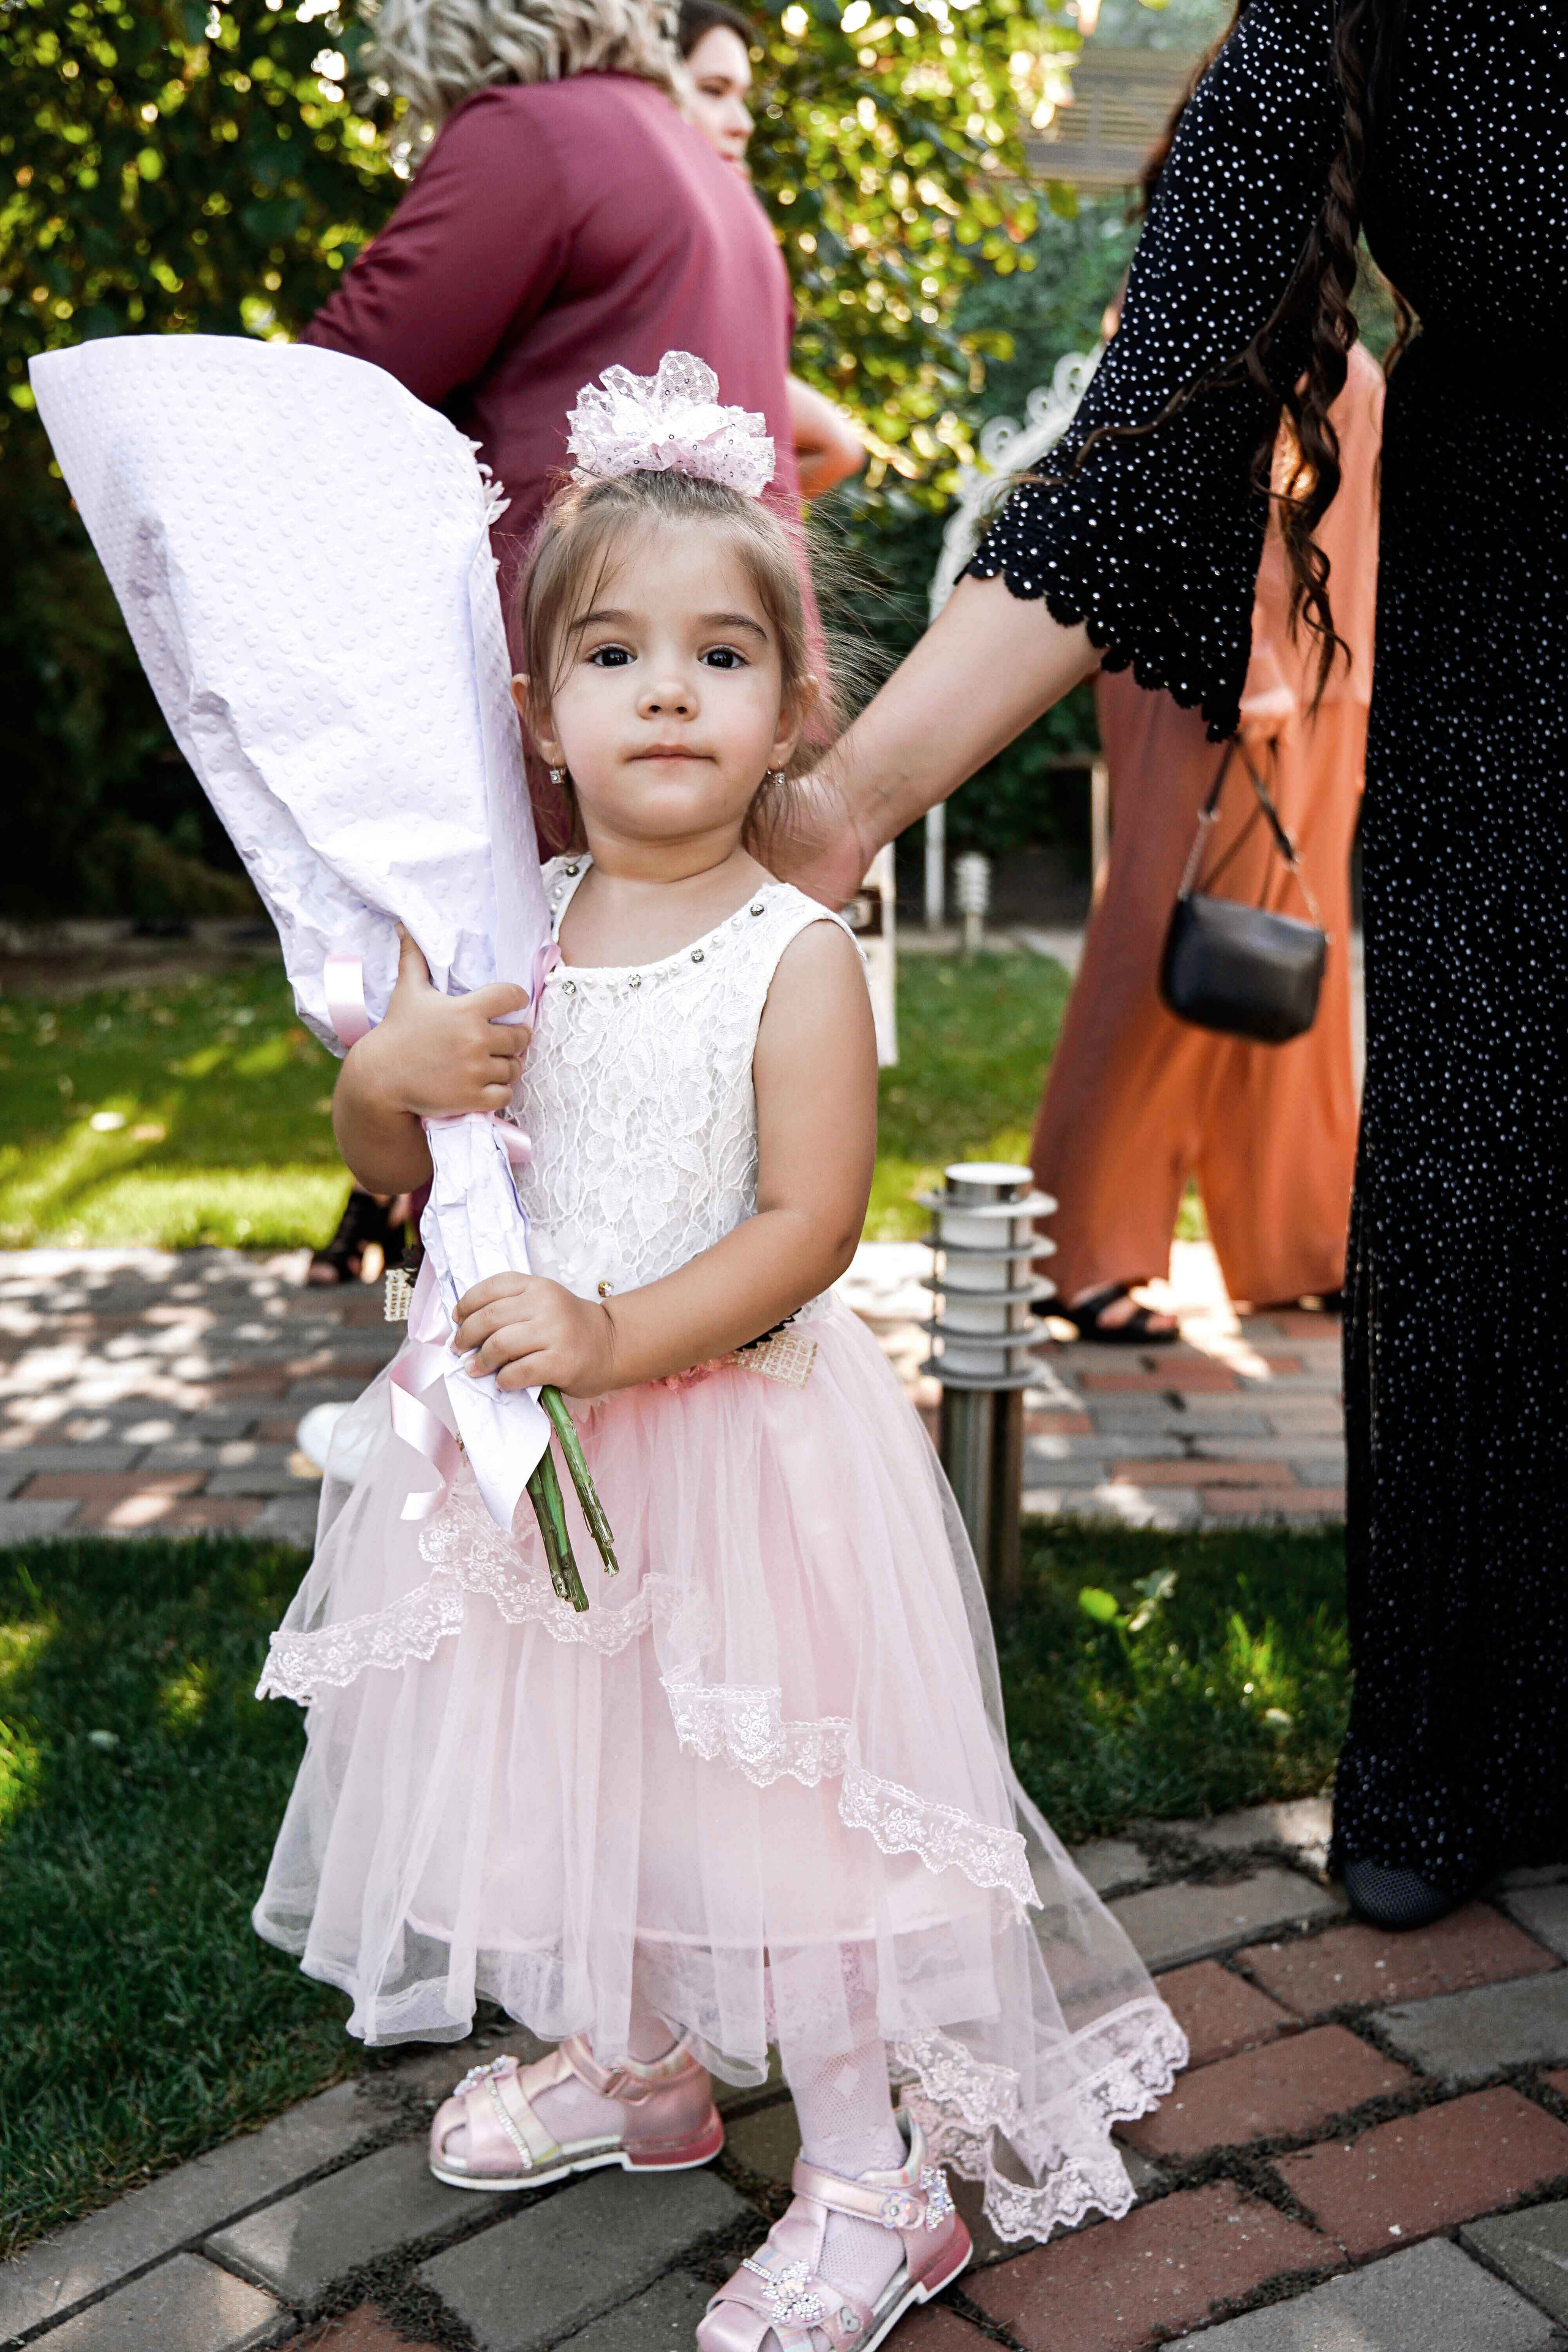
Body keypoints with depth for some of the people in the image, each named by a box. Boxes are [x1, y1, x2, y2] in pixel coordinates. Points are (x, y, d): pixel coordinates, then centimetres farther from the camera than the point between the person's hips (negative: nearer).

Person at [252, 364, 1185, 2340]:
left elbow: (807, 1229, -19)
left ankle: (876, 2179, 21)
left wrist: (615, 1340, -27)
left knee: (772, 1792, 2)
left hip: (735, 1429, -6)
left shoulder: (796, 957, -14)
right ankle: (637, 2064, 46)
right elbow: (387, 1167, 7)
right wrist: (386, 1078, -14)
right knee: (574, 1765, 20)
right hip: (530, 1437, 6)